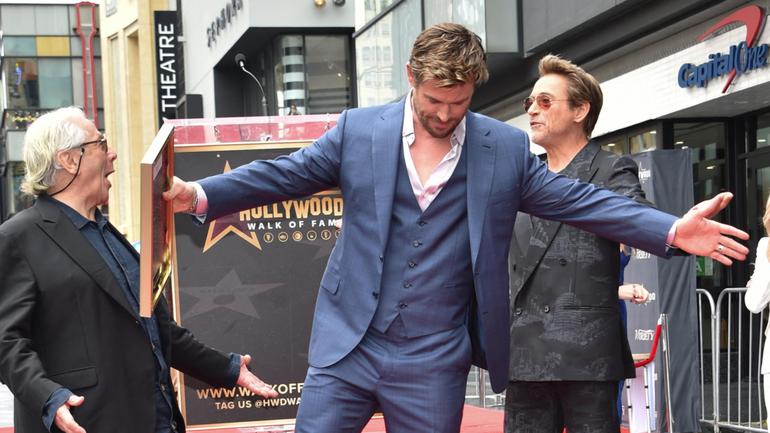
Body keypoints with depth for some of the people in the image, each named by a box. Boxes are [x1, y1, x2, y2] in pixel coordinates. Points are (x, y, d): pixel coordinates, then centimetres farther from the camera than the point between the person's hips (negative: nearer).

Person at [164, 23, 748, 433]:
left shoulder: (506, 149, 2)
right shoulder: (359, 131, 1)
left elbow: (577, 201, 1)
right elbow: (282, 175, 0)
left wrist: (671, 231, -10)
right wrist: (199, 195, -14)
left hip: (435, 363, 0)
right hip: (348, 345, 0)